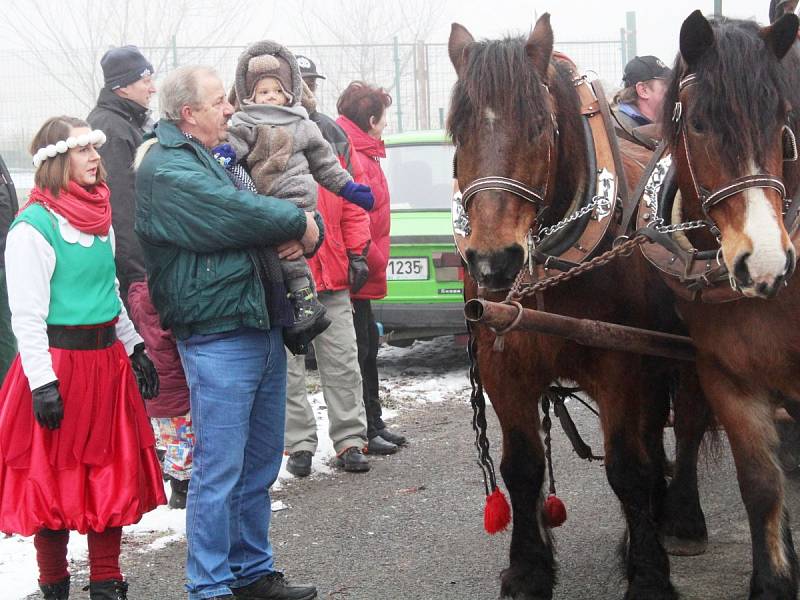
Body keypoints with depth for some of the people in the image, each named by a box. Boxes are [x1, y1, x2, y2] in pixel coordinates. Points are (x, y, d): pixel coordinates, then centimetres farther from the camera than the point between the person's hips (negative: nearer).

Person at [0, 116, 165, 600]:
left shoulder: (100, 218, 10)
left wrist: (135, 347, 18)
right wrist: (42, 382, -20)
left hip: (107, 359, 7)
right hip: (58, 361, -7)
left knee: (114, 472, 10)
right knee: (54, 479, 2)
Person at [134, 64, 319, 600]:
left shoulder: (221, 158, 19)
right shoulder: (167, 171, -11)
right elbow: (239, 213, -22)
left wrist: (306, 234, -4)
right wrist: (297, 221, -6)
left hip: (264, 329, 9)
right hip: (218, 340, -9)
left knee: (261, 464, 16)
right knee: (219, 471, -4)